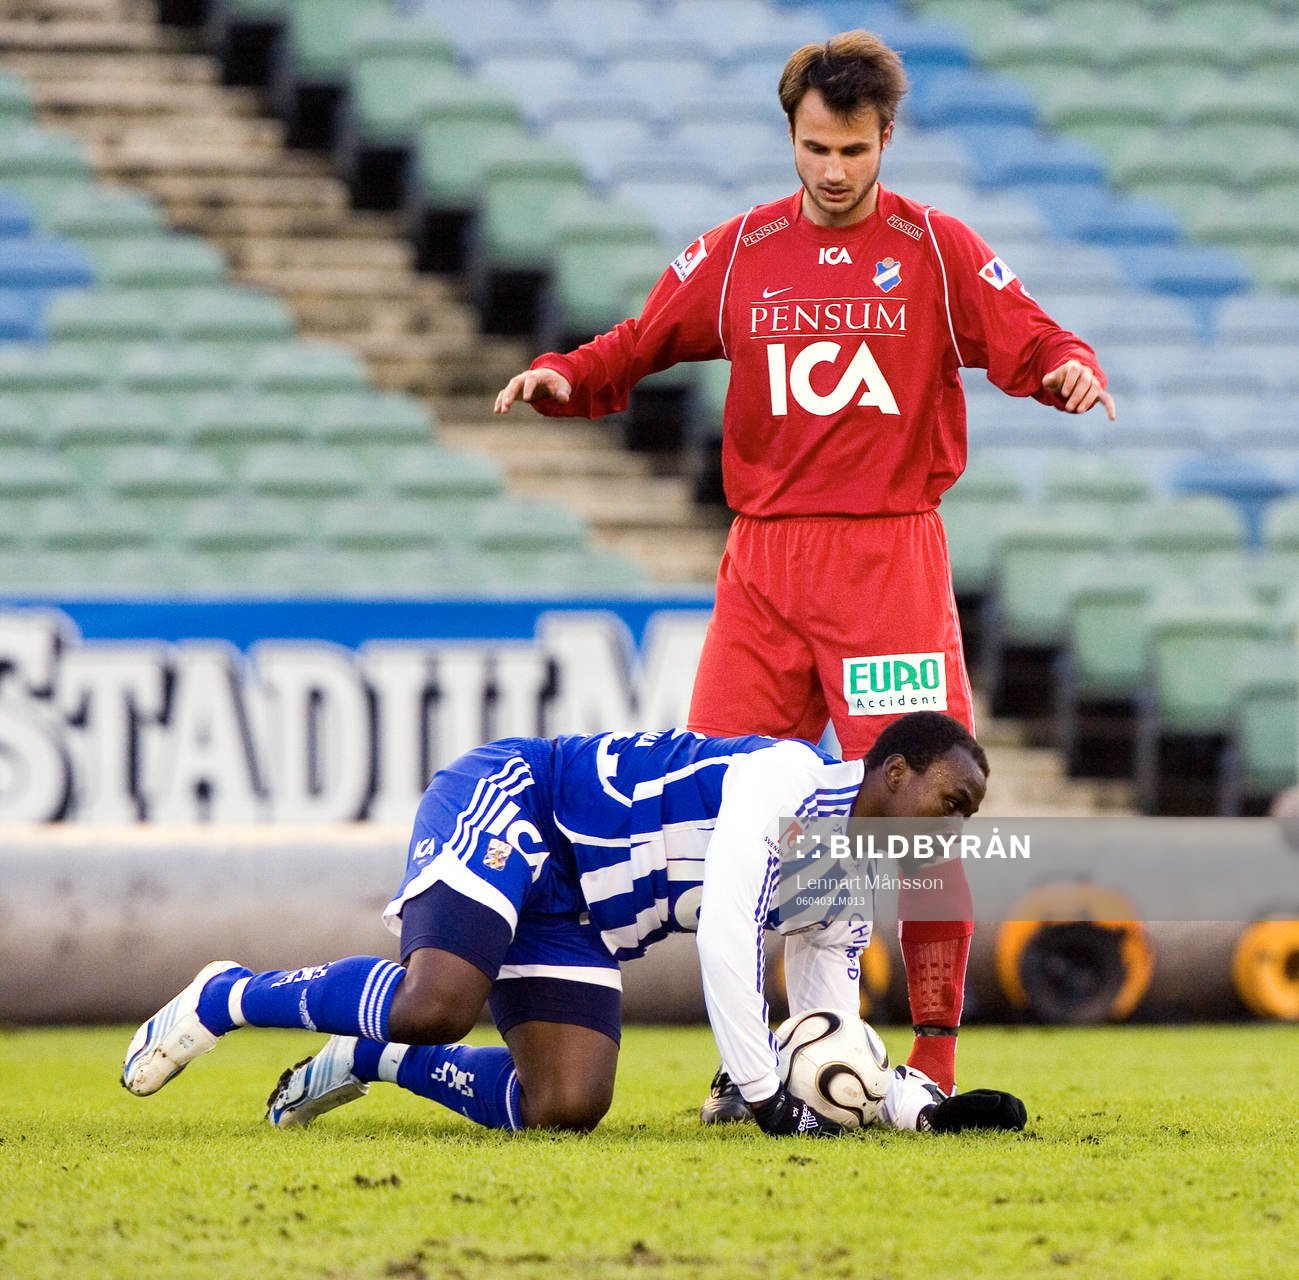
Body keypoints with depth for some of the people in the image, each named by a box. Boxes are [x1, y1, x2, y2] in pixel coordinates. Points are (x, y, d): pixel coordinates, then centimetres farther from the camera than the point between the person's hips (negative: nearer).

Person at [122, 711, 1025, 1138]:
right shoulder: (789, 779, -20)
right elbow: (725, 939, -27)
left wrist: (920, 1105, -6)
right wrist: (765, 1093, -24)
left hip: (573, 918, 9)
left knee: (564, 1108, -10)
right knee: (437, 1006, -33)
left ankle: (366, 1057, 10)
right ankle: (230, 998, -10)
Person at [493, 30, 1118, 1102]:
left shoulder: (938, 250, 4)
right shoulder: (738, 253, 10)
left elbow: (1032, 342, 1)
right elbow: (641, 346, 14)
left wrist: (1069, 371, -21)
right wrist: (563, 377, -5)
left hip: (891, 559, -3)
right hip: (766, 559, 3)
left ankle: (937, 1061, -1)